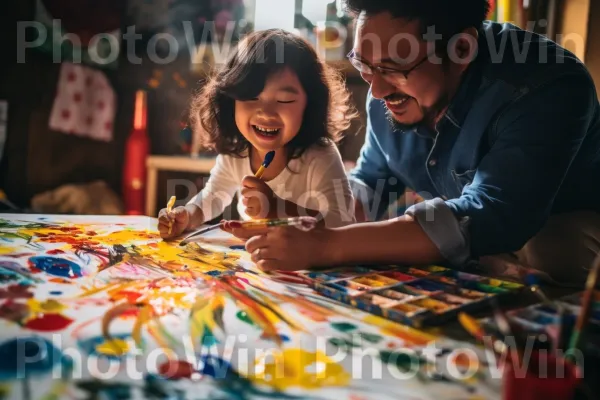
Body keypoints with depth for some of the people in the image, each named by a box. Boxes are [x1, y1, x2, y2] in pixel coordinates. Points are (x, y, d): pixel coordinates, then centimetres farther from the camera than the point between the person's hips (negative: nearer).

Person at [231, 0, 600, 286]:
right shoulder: (390, 93, -10)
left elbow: (487, 222, -40)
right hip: (470, 255, 4)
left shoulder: (548, 87, -31)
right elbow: (370, 185, 3)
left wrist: (322, 246, -45)